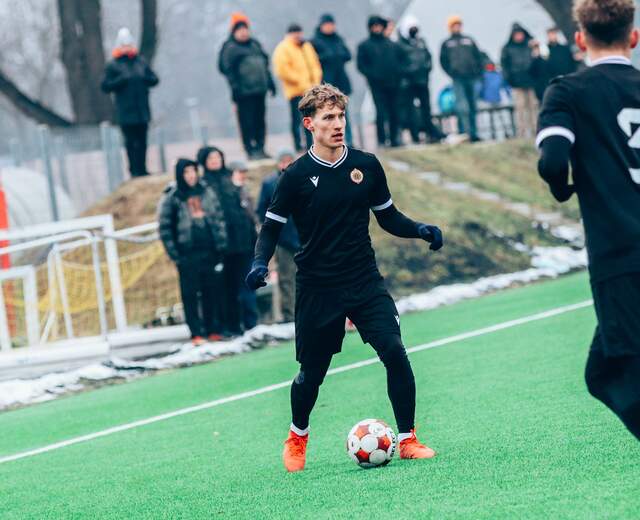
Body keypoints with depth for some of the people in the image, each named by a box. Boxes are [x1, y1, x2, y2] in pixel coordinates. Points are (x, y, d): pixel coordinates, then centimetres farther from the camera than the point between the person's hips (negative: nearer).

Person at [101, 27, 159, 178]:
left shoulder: (141, 62, 11)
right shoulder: (113, 65, -1)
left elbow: (154, 79, 14)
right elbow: (105, 86, -5)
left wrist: (143, 78, -7)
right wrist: (122, 80, -17)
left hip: (142, 110, 4)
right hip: (126, 112, -4)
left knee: (142, 140, 6)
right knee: (131, 141, -3)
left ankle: (142, 169, 12)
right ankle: (134, 170, 2)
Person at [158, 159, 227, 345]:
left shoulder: (206, 193, 8)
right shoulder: (171, 198, -4)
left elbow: (219, 218, 12)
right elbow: (164, 227, -4)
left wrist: (221, 244, 4)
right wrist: (174, 254, -9)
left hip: (209, 251, 4)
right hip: (187, 255, -4)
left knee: (212, 291, 6)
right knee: (190, 294, -2)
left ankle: (214, 330, 14)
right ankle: (196, 334, 1)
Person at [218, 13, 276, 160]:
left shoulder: (254, 44, 16)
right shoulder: (229, 48, -4)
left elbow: (265, 62, 22)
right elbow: (227, 69, -10)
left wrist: (269, 81, 18)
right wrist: (235, 87, -18)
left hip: (260, 89, 7)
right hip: (244, 91, -7)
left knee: (260, 120, 10)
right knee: (247, 122, -5)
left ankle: (260, 148, 17)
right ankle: (251, 150, -1)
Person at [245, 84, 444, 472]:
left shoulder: (366, 165, 3)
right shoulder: (297, 176, -6)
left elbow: (388, 217, 12)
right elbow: (272, 228, 1)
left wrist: (420, 230, -6)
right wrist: (260, 263, -17)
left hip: (366, 281, 2)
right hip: (317, 290, -2)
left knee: (394, 352, -15)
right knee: (312, 371, 7)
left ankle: (408, 440, -6)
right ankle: (298, 437, 36)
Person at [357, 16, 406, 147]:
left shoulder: (392, 45, 16)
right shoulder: (364, 46, 6)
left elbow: (402, 59, 19)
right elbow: (361, 66, 1)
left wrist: (399, 72, 1)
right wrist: (372, 75, -13)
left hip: (394, 84, 4)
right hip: (377, 85, -4)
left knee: (395, 112, 3)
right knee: (381, 113, -10)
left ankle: (394, 139, 11)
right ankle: (382, 140, -8)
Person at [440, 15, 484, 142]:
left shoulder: (469, 40, 18)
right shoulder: (446, 43, 11)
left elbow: (478, 56, 17)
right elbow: (443, 61, 8)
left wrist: (478, 71, 5)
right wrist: (451, 73, -4)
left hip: (472, 78, 3)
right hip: (458, 80, -3)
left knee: (472, 106, 7)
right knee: (462, 107, -14)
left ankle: (473, 133, 14)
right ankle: (466, 132, -19)